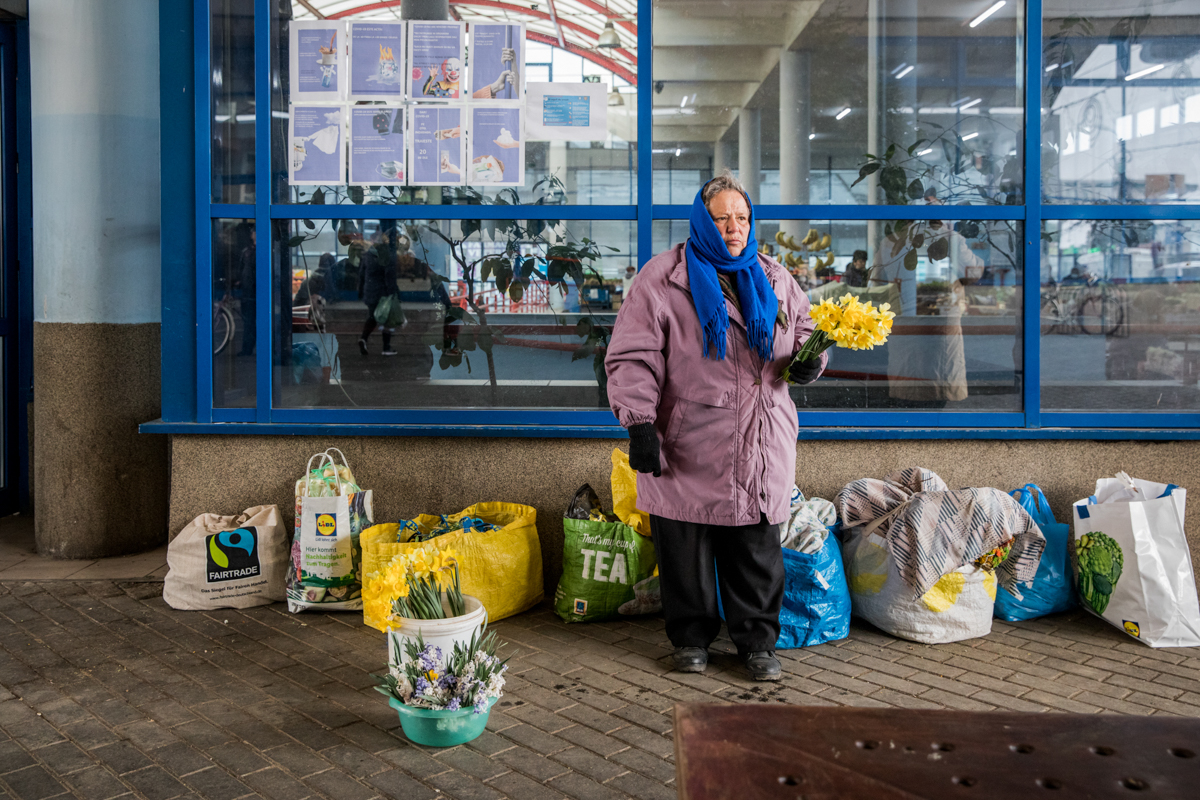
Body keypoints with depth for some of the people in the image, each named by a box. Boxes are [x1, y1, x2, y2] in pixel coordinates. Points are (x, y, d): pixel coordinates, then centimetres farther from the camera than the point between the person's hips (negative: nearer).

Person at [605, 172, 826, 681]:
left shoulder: (773, 279, 13)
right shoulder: (663, 278, -2)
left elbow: (805, 329, 24)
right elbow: (633, 356, -7)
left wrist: (809, 360, 0)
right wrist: (639, 423, -17)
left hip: (761, 444, 4)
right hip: (689, 447, -3)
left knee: (757, 549, 9)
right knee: (686, 549, 6)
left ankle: (757, 640, 24)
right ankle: (691, 638, 24)